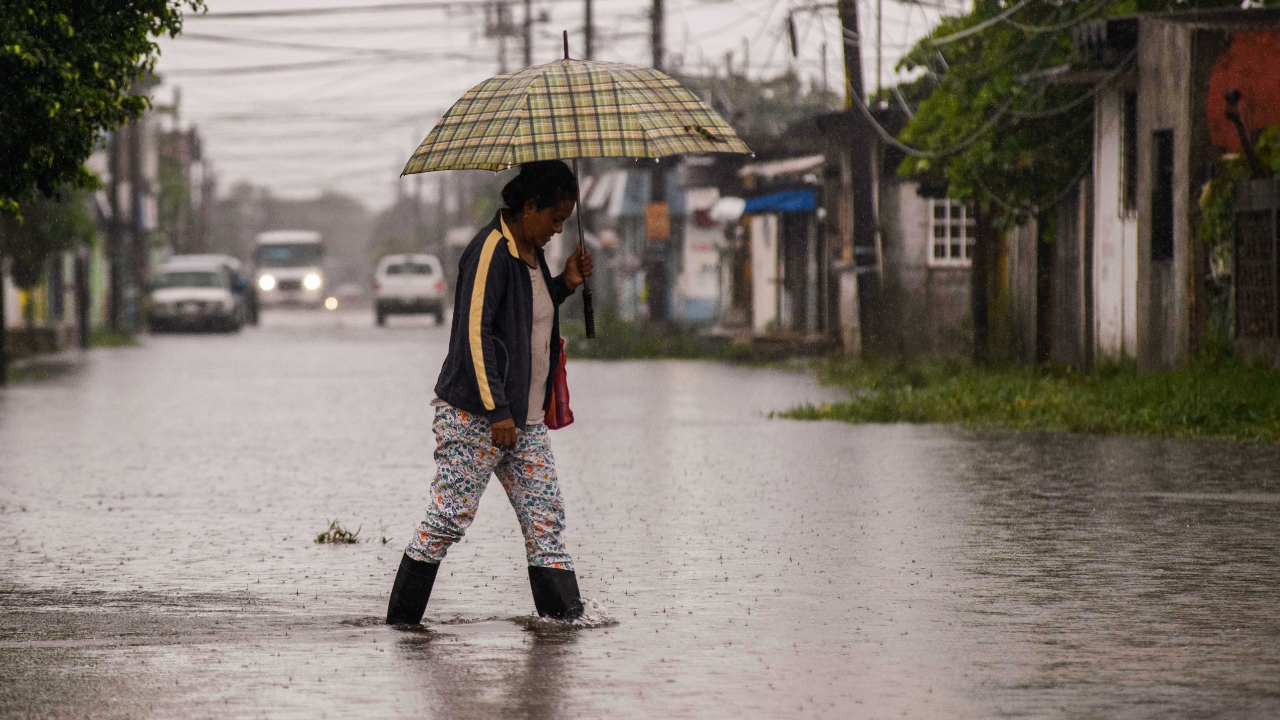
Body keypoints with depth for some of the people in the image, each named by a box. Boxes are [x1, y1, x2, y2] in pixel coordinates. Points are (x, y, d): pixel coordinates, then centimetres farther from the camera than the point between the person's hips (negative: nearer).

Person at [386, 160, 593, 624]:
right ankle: (401, 620, 3)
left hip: (525, 417, 9)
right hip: (474, 415, -9)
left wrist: (565, 284, 9)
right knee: (451, 517, -6)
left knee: (546, 516, 3)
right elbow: (475, 333, -20)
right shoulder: (490, 251, -15)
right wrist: (497, 411, -23)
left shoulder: (531, 251, 13)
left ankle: (565, 612, 3)